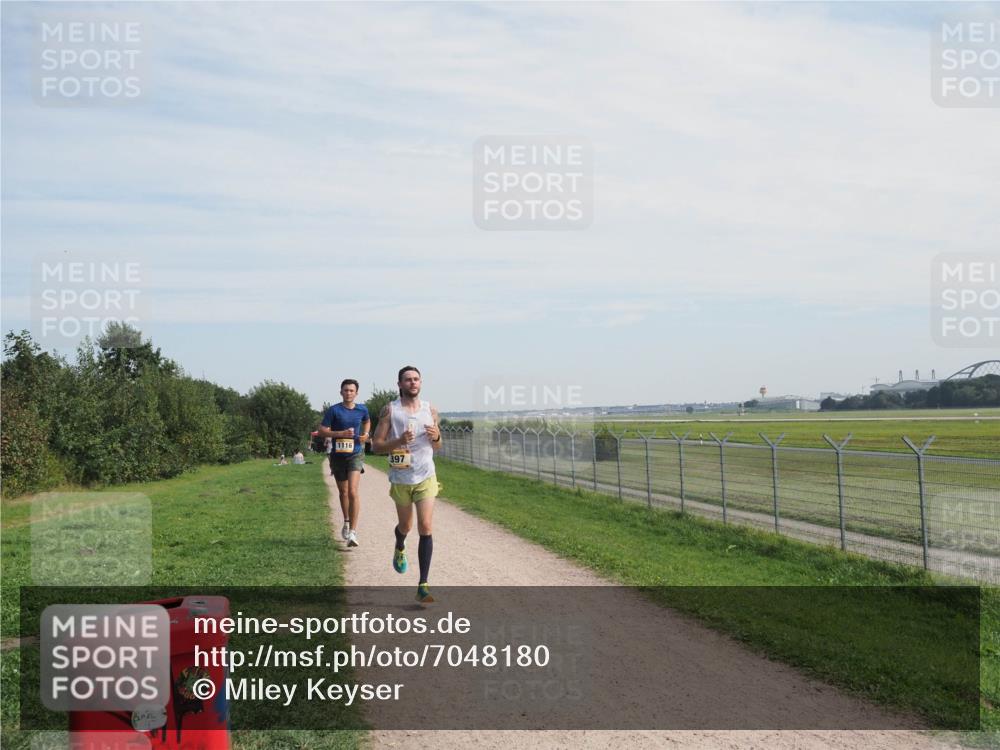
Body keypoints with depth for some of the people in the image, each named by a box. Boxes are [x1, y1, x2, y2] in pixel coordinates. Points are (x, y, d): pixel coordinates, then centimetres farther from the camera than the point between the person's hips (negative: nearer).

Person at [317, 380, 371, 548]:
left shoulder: (362, 409, 3)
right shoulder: (334, 410, -6)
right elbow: (322, 431, -9)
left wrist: (365, 434, 5)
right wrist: (341, 433, -20)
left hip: (356, 454, -1)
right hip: (338, 456, 1)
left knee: (353, 492, -17)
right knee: (343, 492, 16)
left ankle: (353, 532, -17)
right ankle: (347, 522, 42)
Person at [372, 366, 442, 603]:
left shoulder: (430, 410, 4)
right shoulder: (390, 410, -4)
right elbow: (376, 445, -5)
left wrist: (436, 437, -9)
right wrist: (399, 441, -22)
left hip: (426, 477, 1)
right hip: (400, 479, -1)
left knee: (426, 528, -11)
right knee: (405, 526, 17)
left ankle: (423, 586, -8)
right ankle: (399, 549, 54)